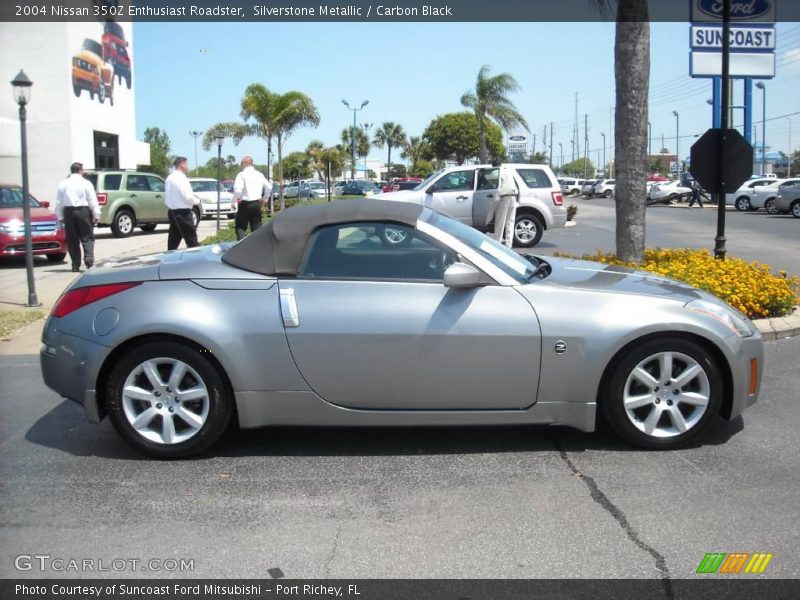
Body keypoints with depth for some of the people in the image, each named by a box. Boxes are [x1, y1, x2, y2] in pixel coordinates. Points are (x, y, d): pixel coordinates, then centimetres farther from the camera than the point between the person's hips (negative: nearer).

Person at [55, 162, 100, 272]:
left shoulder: (63, 184, 8)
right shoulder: (86, 183, -2)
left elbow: (59, 202, 7)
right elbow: (93, 201, -6)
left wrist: (60, 217, 10)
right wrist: (96, 215, -4)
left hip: (68, 212, 3)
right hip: (83, 211, -3)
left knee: (72, 240, 7)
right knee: (87, 238, 2)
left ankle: (75, 266, 7)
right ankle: (89, 261, -14)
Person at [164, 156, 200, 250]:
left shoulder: (169, 178, 11)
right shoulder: (181, 178, -15)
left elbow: (167, 197, 16)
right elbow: (188, 197, -19)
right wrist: (197, 200, 0)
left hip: (171, 211, 9)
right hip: (182, 212, -9)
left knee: (173, 239, 10)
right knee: (191, 241, -4)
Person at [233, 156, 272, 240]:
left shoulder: (242, 174, -7)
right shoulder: (259, 174, 9)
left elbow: (237, 189, -20)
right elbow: (269, 187, 3)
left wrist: (238, 198, -3)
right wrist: (264, 199, 12)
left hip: (245, 204, -5)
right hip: (257, 204, 5)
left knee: (240, 227, 2)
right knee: (257, 227, 8)